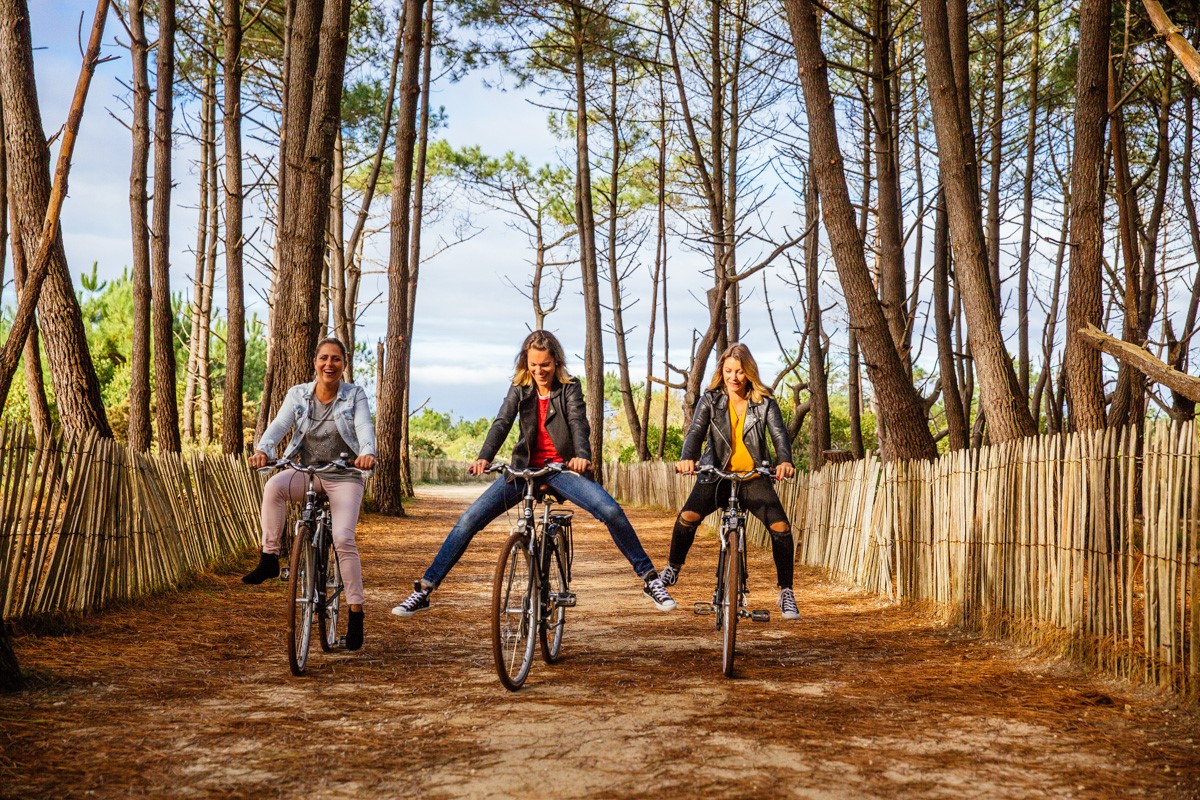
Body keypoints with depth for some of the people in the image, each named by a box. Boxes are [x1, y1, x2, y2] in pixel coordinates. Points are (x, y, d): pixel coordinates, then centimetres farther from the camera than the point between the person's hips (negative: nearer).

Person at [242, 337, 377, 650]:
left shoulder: (355, 396, -2)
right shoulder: (298, 395, 2)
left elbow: (364, 427, -18)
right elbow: (278, 425, -12)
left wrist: (367, 453, -41)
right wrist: (262, 450, -33)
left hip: (344, 476, -2)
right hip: (305, 471, 2)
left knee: (343, 539, -18)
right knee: (274, 486, -33)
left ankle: (355, 614, -8)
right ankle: (269, 559, -21)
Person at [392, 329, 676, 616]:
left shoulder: (569, 388, -1)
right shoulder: (520, 389, 4)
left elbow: (578, 422, -17)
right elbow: (502, 424, -9)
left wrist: (582, 455, -40)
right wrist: (483, 458, -29)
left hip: (562, 467, -2)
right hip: (525, 468, 2)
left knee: (611, 511, -23)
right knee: (470, 519, -11)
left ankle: (649, 578, -8)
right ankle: (423, 590, -5)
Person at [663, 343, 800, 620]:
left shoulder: (764, 402, -1)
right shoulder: (711, 400, 0)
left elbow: (780, 434, -13)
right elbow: (696, 431, -12)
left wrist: (785, 461, -35)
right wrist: (687, 458, -34)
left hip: (754, 477, 0)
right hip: (717, 474, 0)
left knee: (781, 527, -16)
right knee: (688, 517, -23)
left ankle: (786, 594, 1)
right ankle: (673, 568, 4)